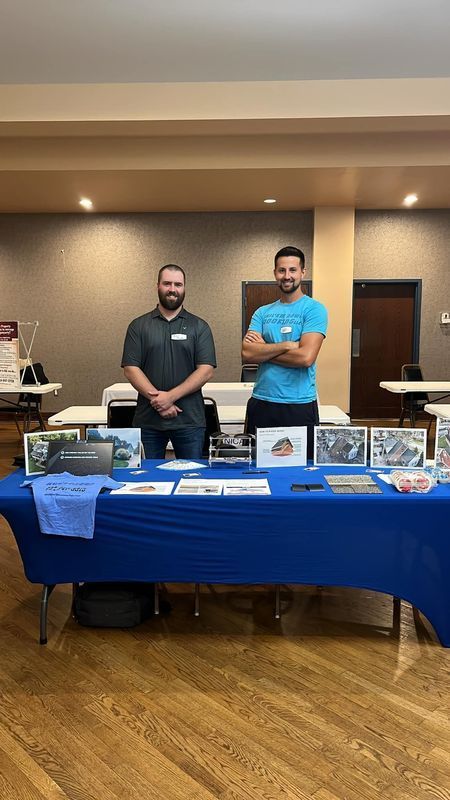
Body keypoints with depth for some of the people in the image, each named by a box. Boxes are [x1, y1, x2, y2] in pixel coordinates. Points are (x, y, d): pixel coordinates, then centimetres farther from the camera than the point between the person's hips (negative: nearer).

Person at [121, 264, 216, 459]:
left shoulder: (199, 327, 5)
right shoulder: (138, 326, 7)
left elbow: (206, 370, -4)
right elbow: (131, 369, 0)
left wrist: (171, 396, -14)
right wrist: (157, 399, -13)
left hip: (189, 420, 0)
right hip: (148, 419, 1)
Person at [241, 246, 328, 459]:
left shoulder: (314, 309, -4)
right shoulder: (262, 312, 9)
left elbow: (306, 357, -18)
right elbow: (247, 354, -6)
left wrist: (263, 350, -7)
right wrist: (287, 345, -14)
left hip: (300, 405, -4)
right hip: (261, 403, 4)